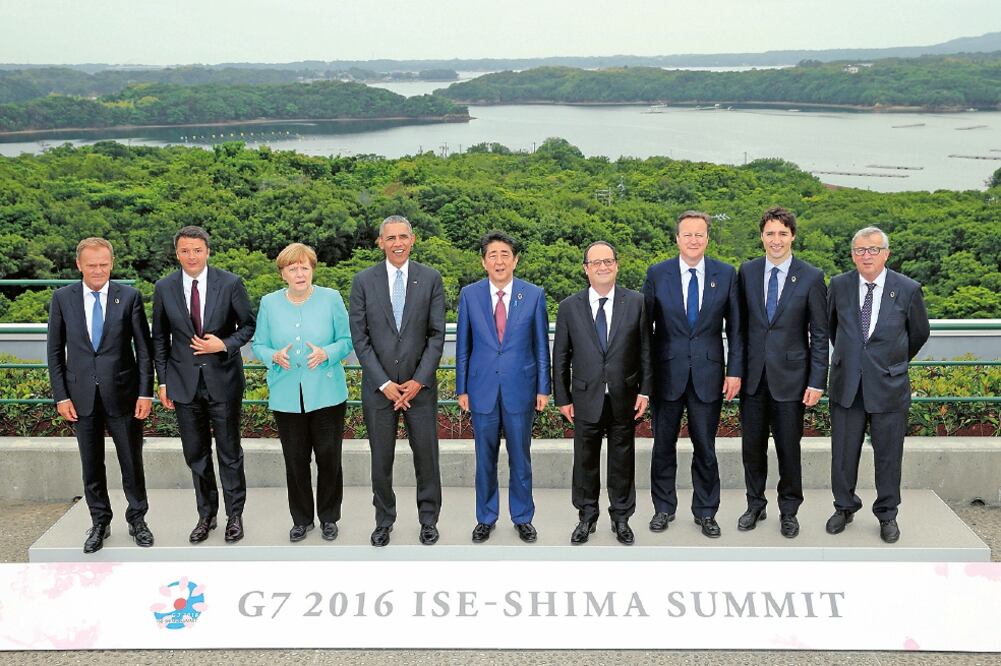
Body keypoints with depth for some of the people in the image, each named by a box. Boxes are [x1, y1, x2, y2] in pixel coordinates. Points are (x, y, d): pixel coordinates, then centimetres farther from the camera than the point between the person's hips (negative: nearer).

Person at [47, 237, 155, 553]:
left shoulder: (130, 296, -3)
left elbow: (144, 348, -2)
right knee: (91, 465, 11)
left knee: (132, 461, 8)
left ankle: (137, 519, 25)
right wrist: (61, 396, -2)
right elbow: (55, 351, 4)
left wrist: (145, 393, -7)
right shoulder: (63, 298, 1)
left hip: (122, 392, -1)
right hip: (81, 395, 1)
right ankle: (100, 522, 26)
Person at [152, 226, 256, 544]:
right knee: (196, 454, 11)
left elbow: (248, 325, 1)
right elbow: (160, 339, 7)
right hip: (185, 383, 2)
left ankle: (235, 515, 22)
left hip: (223, 379, -2)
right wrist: (163, 381, 4)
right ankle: (206, 514, 26)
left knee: (229, 452, 7)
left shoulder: (230, 284, -6)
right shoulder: (164, 288, 1)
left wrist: (224, 345, -16)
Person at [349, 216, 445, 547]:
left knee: (427, 455, 7)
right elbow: (360, 337, -3)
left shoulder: (431, 278, 0)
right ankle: (384, 521, 24)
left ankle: (429, 519, 23)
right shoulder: (363, 281, 0)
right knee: (381, 459, 9)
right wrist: (384, 383, -9)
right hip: (378, 386, 0)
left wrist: (418, 381, -9)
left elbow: (437, 334, -2)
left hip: (419, 384, 0)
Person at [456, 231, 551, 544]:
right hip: (482, 389, 1)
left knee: (520, 457, 10)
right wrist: (461, 389, 3)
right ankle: (485, 518, 26)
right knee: (485, 458, 11)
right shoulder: (469, 294, -1)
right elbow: (463, 345, 4)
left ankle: (523, 518, 25)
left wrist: (543, 388, 0)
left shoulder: (534, 295, -2)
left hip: (520, 388, 0)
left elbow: (541, 345, 2)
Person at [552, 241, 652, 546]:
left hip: (624, 399, 0)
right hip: (586, 398, 0)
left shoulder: (635, 302, 0)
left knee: (622, 460, 10)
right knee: (585, 460, 9)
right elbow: (560, 356, 3)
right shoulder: (569, 307, 0)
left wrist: (645, 390, -2)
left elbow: (646, 349, 2)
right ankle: (587, 517, 26)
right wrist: (562, 398, 1)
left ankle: (621, 517, 26)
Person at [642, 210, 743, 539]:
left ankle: (706, 511, 23)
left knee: (705, 447, 8)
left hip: (708, 373, 0)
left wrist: (735, 371, -2)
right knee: (664, 444, 10)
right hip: (667, 372, 0)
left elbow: (735, 327, 4)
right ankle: (664, 508, 26)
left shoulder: (726, 274, 1)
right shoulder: (657, 274, -1)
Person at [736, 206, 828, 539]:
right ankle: (755, 504, 29)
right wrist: (736, 368, 4)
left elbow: (819, 334, -4)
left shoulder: (811, 277, -5)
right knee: (752, 446, 11)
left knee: (788, 448, 7)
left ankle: (789, 510, 24)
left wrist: (817, 383, -7)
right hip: (753, 375, 3)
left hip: (790, 377, -2)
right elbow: (741, 323, 8)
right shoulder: (747, 272, 3)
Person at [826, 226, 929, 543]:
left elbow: (919, 333, 10)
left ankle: (887, 515, 23)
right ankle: (844, 507, 26)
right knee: (843, 452, 9)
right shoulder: (839, 285, -1)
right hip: (846, 384, 2)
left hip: (889, 385, -1)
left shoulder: (908, 289, -6)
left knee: (888, 455, 7)